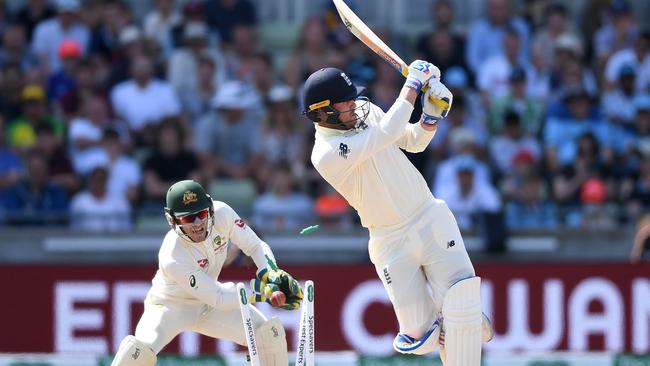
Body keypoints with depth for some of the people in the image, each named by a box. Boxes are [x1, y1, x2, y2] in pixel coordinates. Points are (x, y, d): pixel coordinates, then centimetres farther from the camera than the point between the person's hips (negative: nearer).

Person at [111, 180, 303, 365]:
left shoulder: (221, 214, -23)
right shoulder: (172, 259, -36)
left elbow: (255, 246, -9)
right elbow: (218, 299, -30)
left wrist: (272, 274, -28)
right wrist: (261, 291, -35)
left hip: (207, 308, 6)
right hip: (170, 307, -6)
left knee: (271, 331, -3)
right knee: (142, 349, -32)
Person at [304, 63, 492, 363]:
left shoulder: (366, 112, 1)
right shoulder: (326, 154, -21)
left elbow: (414, 141, 13)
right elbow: (388, 133, -30)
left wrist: (432, 115, -8)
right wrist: (413, 84, -21)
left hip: (431, 218, 4)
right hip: (392, 245, -4)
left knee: (461, 309, -16)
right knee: (419, 339, -3)